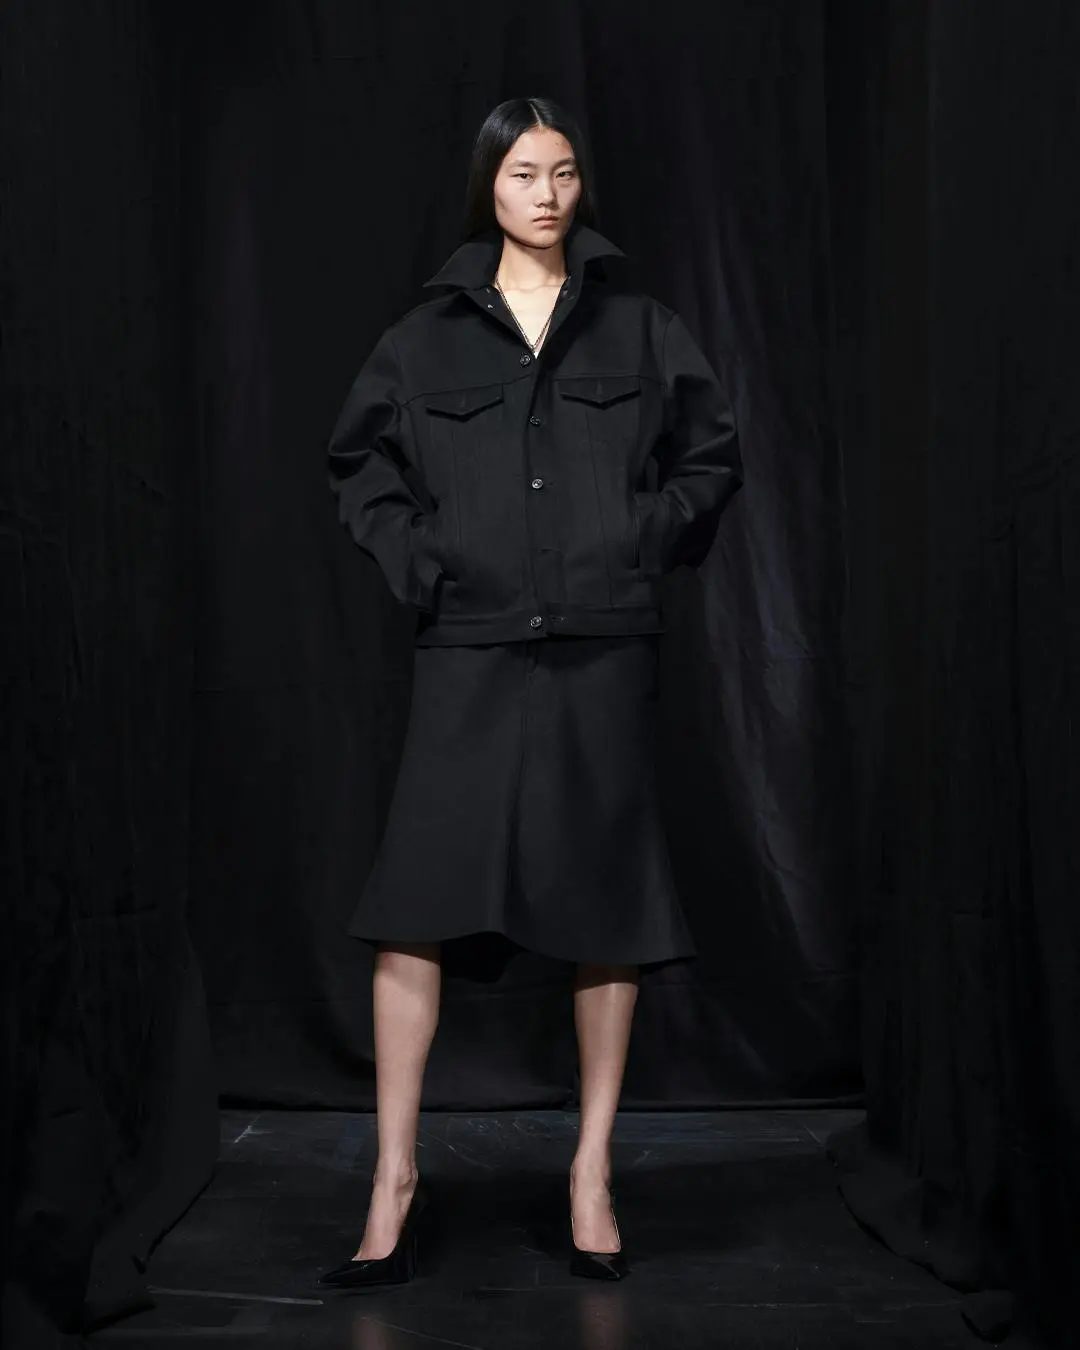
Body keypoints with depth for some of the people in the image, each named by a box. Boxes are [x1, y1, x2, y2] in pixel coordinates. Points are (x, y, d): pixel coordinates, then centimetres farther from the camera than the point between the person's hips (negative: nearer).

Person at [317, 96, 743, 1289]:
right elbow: (359, 463, 16)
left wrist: (650, 542, 1)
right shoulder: (427, 336, 9)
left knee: (609, 912, 3)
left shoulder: (638, 328, 10)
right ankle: (396, 1177, 8)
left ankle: (592, 1173, 17)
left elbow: (713, 456, 14)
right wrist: (415, 558, 2)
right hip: (471, 652, 0)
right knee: (417, 907, -5)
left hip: (603, 652, 1)